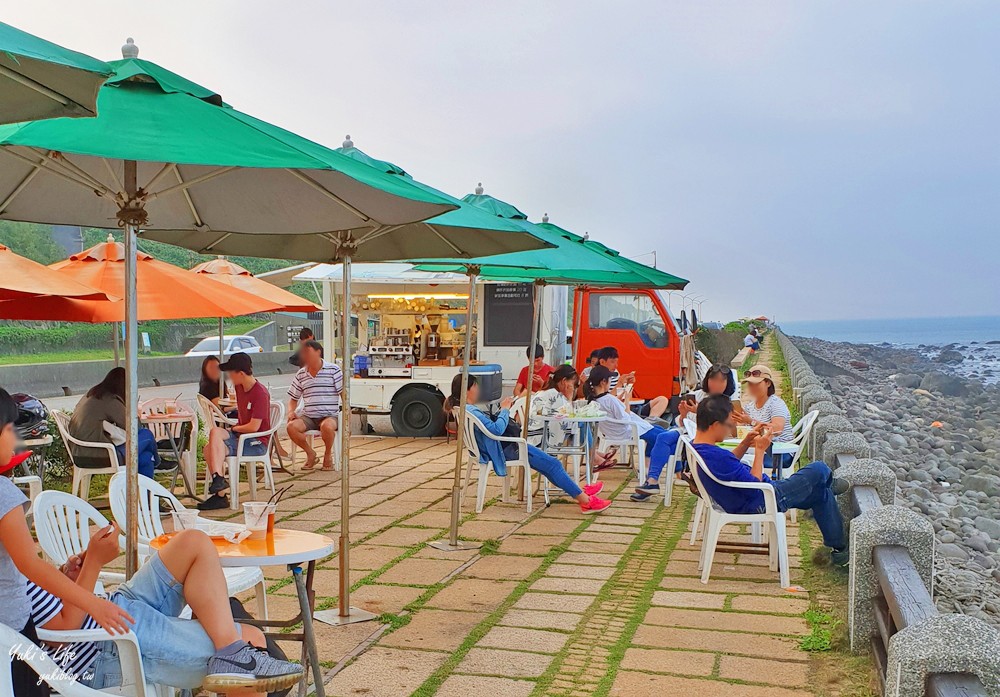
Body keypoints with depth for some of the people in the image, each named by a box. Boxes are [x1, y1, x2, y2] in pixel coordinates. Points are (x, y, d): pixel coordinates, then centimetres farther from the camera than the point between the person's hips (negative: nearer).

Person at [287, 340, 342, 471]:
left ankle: (328, 454, -7)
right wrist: (291, 411, -1)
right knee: (291, 427, -27)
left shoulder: (333, 369, 1)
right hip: (308, 417, 4)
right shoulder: (301, 374, 13)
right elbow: (294, 398, 20)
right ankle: (310, 453, 0)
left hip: (330, 416, -4)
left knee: (327, 426, -39)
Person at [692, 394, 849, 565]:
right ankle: (830, 484, 41)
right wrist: (760, 450, -17)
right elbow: (754, 486, -26)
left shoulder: (697, 448, -4)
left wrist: (746, 442, 2)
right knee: (819, 469, 3)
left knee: (821, 495, 18)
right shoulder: (717, 456, -36)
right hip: (762, 503, -10)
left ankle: (839, 548, 31)